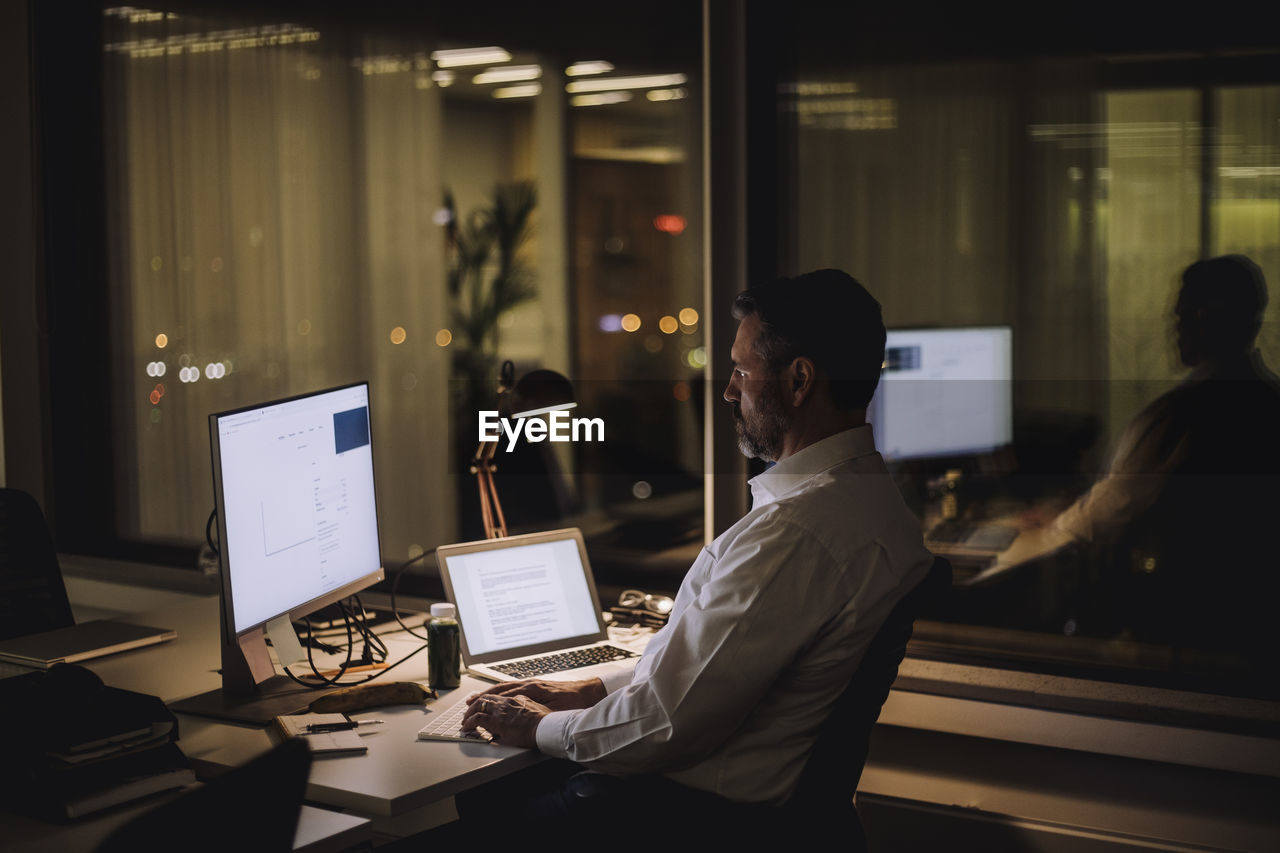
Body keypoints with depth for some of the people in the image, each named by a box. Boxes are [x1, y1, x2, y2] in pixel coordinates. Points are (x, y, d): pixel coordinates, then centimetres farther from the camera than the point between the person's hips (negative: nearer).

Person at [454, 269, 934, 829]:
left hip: (710, 803, -9)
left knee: (482, 799, 1)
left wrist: (542, 728, -6)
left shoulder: (795, 532, -27)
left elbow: (672, 724, -23)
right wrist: (589, 692, 12)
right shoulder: (868, 492, 7)